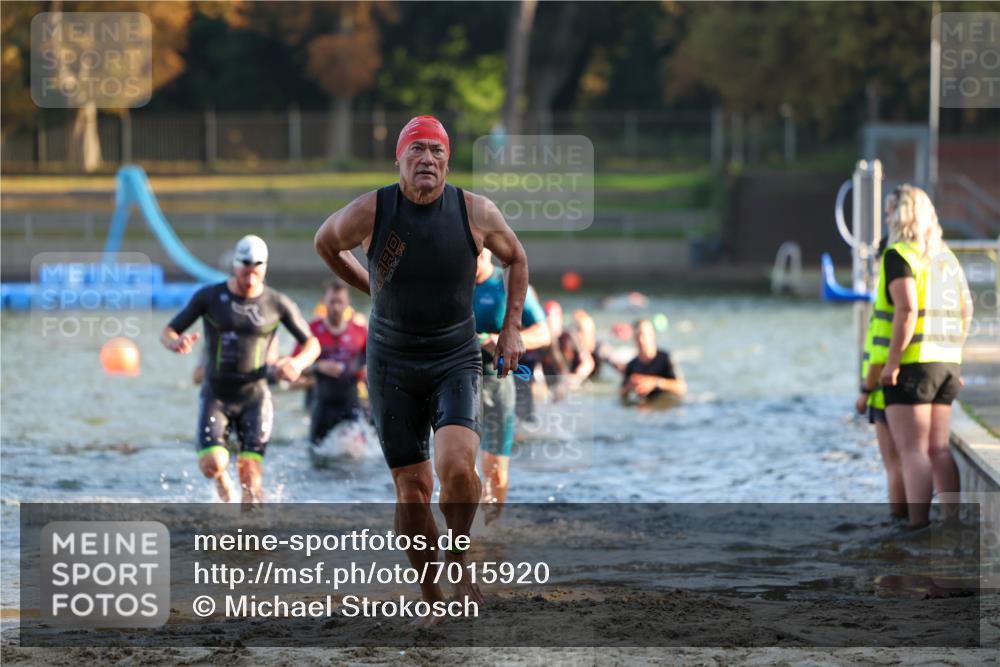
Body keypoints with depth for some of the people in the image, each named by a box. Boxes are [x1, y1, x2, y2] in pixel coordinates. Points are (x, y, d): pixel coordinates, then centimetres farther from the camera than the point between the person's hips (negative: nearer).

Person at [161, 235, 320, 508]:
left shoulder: (278, 304, -3)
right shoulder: (209, 297, -3)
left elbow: (312, 344, 6)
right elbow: (167, 333, 0)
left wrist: (298, 363, -17)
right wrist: (176, 342, -26)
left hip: (254, 396, 0)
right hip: (215, 396, 0)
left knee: (250, 474, -11)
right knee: (212, 464, -18)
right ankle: (224, 488, 18)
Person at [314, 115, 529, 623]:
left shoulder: (476, 213, -9)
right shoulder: (368, 213, -12)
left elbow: (516, 258, 12)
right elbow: (325, 243, 11)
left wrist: (511, 328, 7)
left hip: (456, 359, 0)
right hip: (392, 365, 1)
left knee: (457, 466, -25)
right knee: (412, 491, 0)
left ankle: (459, 556, 2)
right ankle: (429, 595, 18)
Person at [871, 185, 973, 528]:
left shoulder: (898, 255, -10)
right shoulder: (945, 255, 15)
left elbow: (907, 310, -22)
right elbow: (965, 310, 18)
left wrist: (892, 361, -19)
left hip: (911, 363, -8)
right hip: (945, 364, 8)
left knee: (913, 450, -7)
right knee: (939, 449, 11)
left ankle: (918, 525, -11)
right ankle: (953, 522, 10)